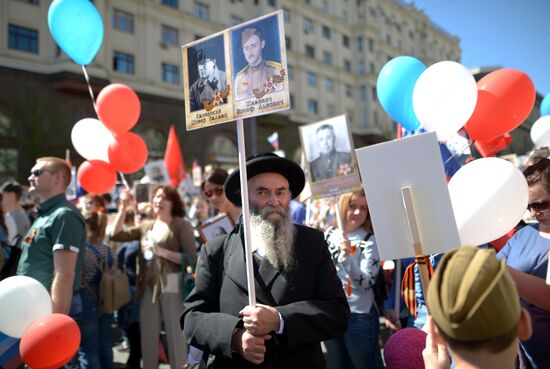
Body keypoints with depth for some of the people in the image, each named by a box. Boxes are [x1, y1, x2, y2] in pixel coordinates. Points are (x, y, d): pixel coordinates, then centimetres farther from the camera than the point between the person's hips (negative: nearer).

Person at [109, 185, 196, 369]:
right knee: (148, 336, 13)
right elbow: (116, 235, 9)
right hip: (149, 288, 5)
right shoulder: (146, 226, 15)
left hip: (172, 287, -5)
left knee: (176, 336, 0)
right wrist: (123, 209, 2)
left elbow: (191, 258, -10)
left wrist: (163, 252, -18)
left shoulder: (181, 224, -2)